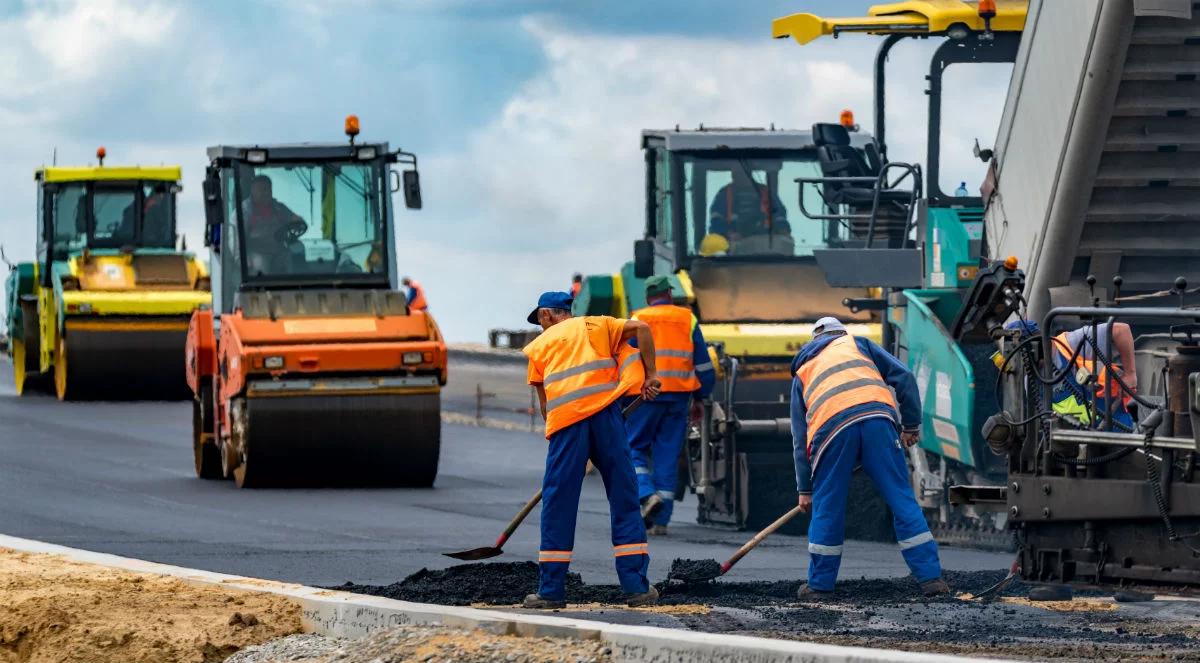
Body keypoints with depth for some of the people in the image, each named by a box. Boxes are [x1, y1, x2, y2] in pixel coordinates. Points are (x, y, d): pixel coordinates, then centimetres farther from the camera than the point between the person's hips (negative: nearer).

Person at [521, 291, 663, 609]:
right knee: (624, 499, 6)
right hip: (605, 414, 0)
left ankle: (551, 589, 4)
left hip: (565, 419, 0)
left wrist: (554, 432, 28)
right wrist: (650, 375, 10)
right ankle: (637, 587, 4)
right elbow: (641, 328, 6)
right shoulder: (595, 325, 20)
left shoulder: (539, 345, 21)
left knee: (558, 506, 5)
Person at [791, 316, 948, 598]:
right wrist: (912, 425, 22)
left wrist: (805, 489, 34)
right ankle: (931, 577, 1)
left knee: (826, 508, 13)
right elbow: (903, 377, 16)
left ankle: (819, 585, 18)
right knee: (902, 500, 4)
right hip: (877, 417, 0)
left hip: (831, 427, 0)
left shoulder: (802, 372, 33)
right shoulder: (857, 344, 30)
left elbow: (800, 438, 31)